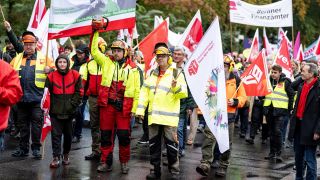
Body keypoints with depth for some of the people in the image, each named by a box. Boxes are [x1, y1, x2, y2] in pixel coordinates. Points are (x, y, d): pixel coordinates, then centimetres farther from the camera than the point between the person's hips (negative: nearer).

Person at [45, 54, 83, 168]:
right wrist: (49, 106, -2)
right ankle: (56, 157, -1)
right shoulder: (51, 76, 1)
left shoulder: (75, 75, 0)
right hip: (55, 111, 0)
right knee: (56, 134, -3)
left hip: (69, 111, 1)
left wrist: (73, 104, -6)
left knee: (68, 134, 12)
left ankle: (66, 155, 27)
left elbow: (79, 92, 1)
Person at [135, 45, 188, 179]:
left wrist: (176, 86, -29)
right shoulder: (152, 74, 14)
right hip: (153, 116, 5)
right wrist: (140, 109, 6)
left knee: (171, 144, 0)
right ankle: (155, 169, 21)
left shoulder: (176, 73, -2)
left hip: (169, 116, -5)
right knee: (153, 143, 10)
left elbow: (184, 93, -9)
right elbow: (144, 92, 13)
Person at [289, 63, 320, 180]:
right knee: (298, 156, 20)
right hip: (298, 125, 7)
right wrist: (302, 77, 11)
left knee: (309, 159, 0)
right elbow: (293, 86, 29)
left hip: (309, 128, -7)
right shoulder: (301, 84, 4)